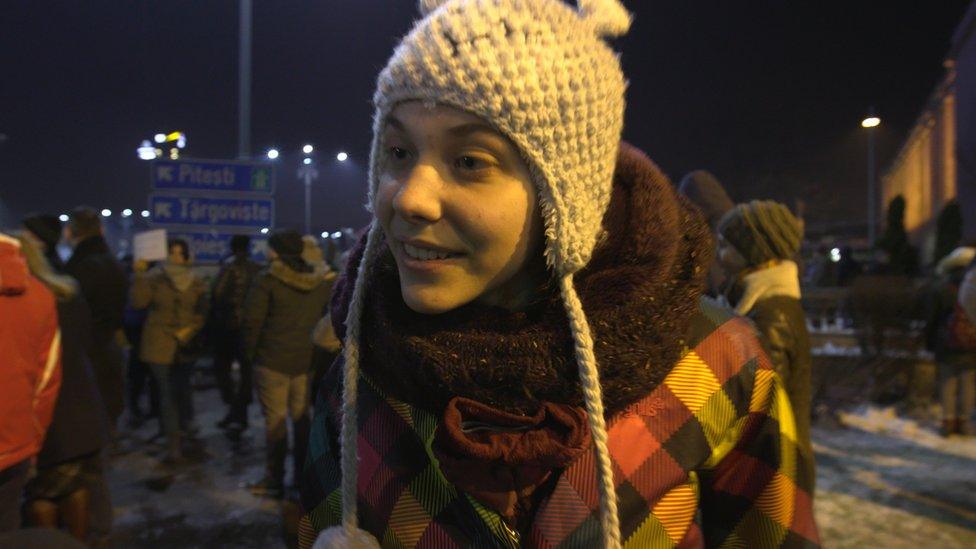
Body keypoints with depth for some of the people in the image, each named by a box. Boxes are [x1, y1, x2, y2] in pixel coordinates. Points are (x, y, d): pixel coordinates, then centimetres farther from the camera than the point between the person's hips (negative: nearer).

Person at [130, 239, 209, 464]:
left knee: (183, 388, 14)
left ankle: (185, 425, 40)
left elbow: (203, 312, 7)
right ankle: (174, 443, 1)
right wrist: (139, 275, -21)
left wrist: (190, 329, -8)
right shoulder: (154, 277, -1)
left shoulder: (197, 282, 4)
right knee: (167, 392, -4)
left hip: (186, 344, 2)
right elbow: (139, 302, -13)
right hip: (160, 344, -2)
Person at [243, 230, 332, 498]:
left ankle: (275, 480, 11)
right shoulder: (321, 282, 6)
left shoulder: (268, 279, -10)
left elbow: (253, 320, -12)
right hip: (307, 360, 5)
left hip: (273, 359, -5)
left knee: (275, 419, 3)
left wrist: (249, 353, 1)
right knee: (302, 418, 12)